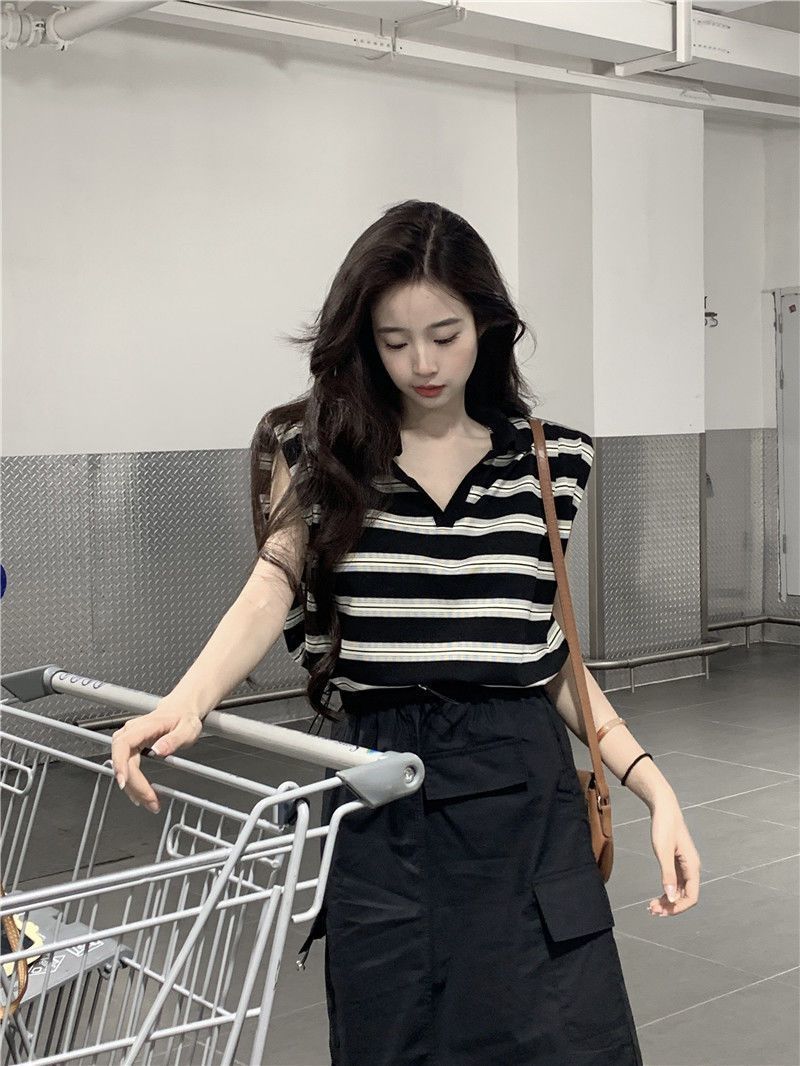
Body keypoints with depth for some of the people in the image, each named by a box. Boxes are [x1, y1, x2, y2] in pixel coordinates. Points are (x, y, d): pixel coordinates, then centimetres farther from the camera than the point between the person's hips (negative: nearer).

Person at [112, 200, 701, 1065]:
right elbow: (274, 586, -15)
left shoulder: (546, 460, 6)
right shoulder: (319, 452, 1)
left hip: (525, 791, 1)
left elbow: (552, 653, 10)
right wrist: (186, 702, -34)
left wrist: (653, 785, 0)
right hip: (381, 799, -1)